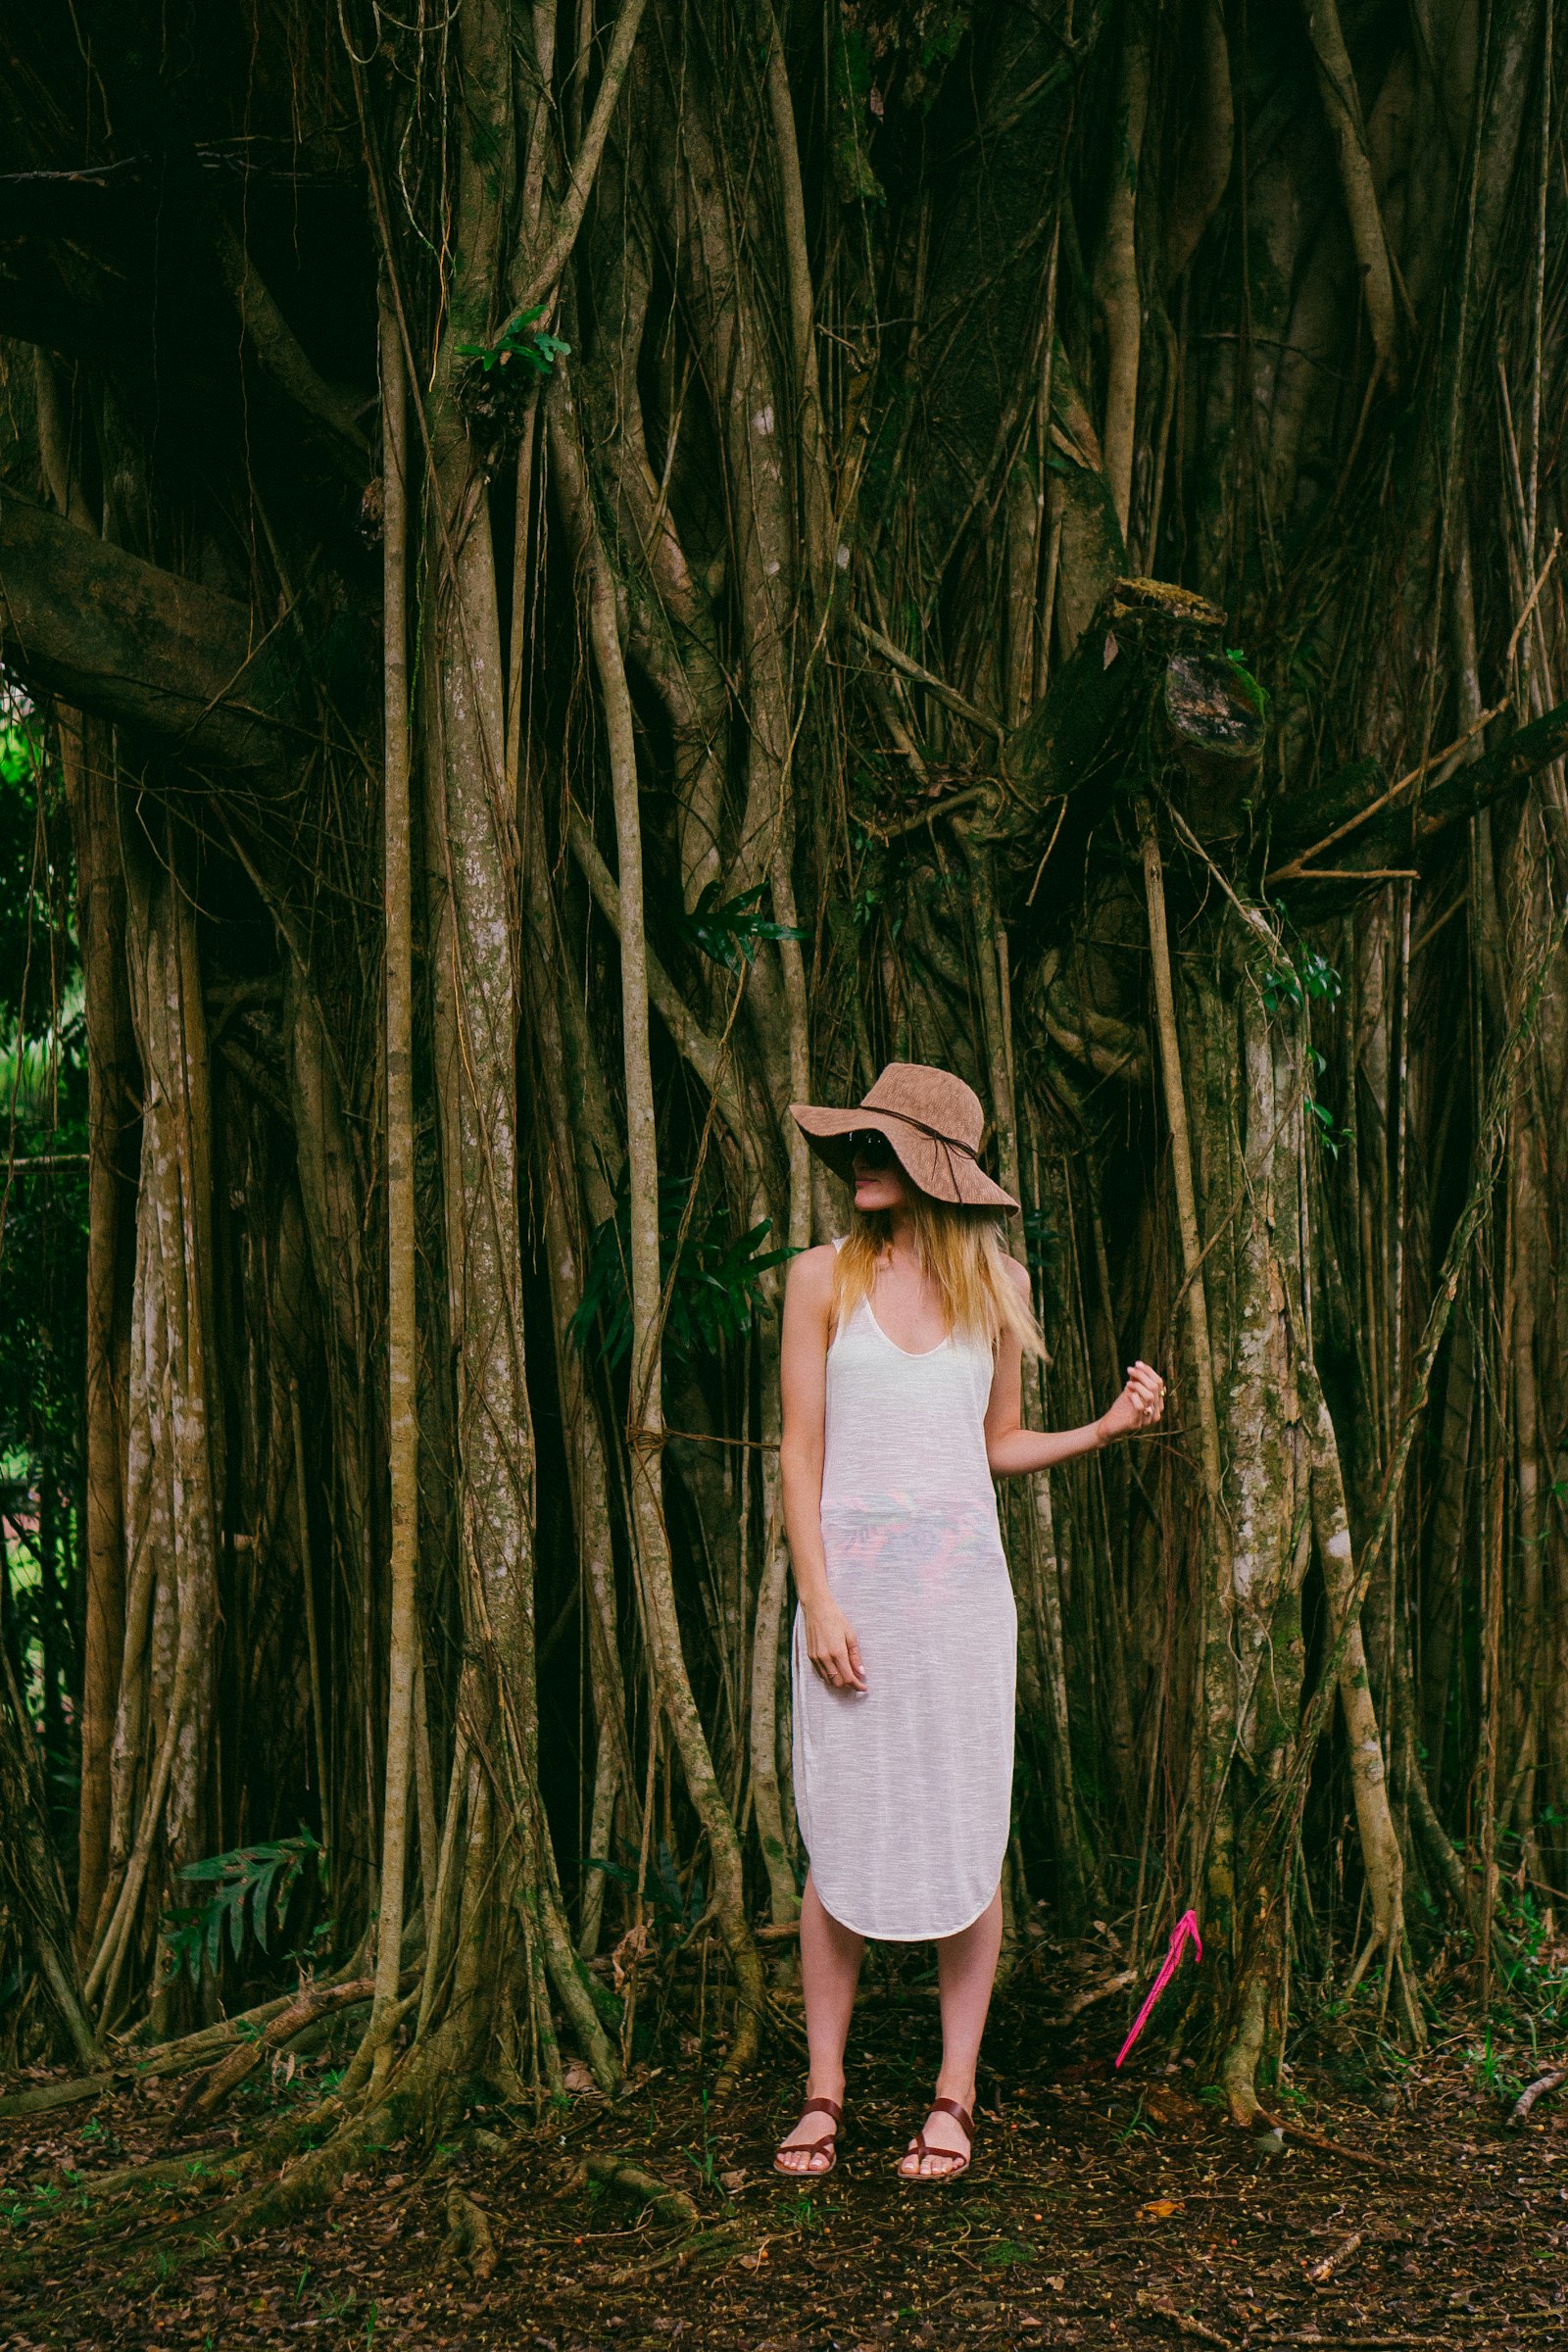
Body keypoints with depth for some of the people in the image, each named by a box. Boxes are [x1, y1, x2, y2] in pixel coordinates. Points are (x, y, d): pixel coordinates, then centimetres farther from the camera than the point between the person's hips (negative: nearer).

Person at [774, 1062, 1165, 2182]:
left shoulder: (998, 1281, 6)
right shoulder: (825, 1275, 1)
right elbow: (802, 1449, 0)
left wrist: (1110, 1425, 0)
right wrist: (818, 1601, -8)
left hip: (962, 1579, 1)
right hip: (850, 1573, -1)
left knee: (966, 1836, 3)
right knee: (842, 1839, 2)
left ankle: (956, 2091, 15)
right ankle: (823, 2089, 15)